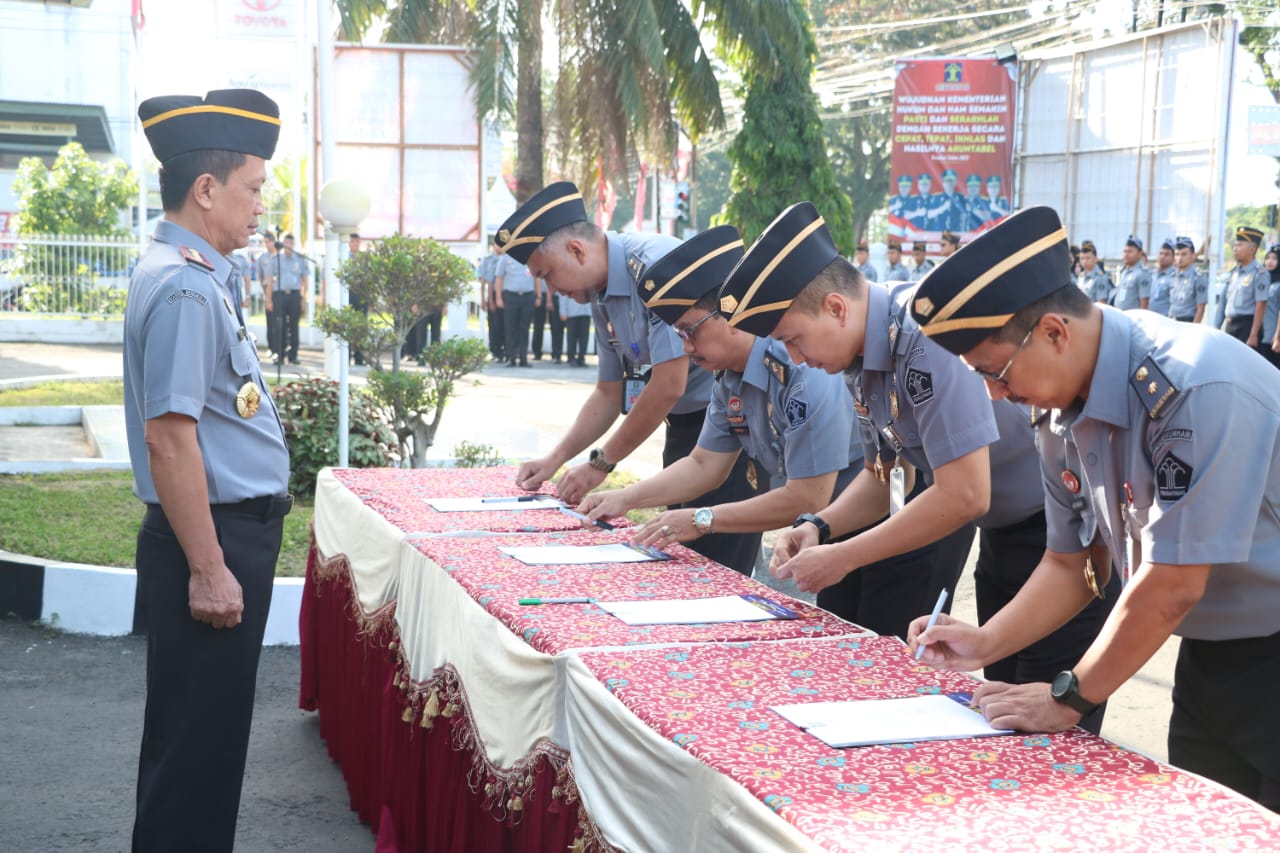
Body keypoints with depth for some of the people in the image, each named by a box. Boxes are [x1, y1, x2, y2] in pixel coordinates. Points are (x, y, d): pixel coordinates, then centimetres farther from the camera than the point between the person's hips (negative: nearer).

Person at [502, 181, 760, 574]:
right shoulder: (602, 298, 8)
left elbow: (669, 386, -23)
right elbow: (609, 393, 18)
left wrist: (600, 463, -14)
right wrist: (555, 459, 8)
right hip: (685, 425, 9)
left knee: (715, 565, -8)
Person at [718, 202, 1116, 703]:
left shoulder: (926, 335, -29)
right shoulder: (862, 358, 0)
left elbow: (964, 496, -31)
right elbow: (885, 473, 12)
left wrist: (840, 558, -23)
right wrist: (819, 527, -7)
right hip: (1005, 531, 9)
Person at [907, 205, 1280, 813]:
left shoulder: (1198, 390, -28)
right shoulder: (1063, 421, -1)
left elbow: (1172, 585, -26)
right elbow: (1068, 563, 10)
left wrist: (1069, 698, -16)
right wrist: (983, 644, -3)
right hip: (1209, 661, 7)